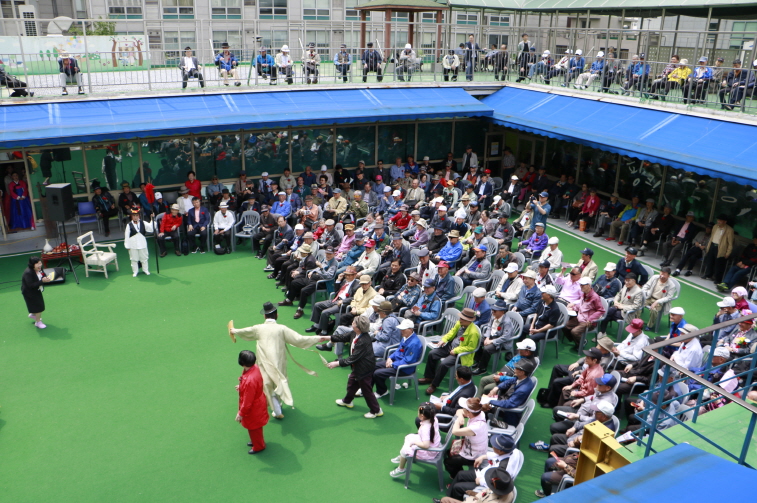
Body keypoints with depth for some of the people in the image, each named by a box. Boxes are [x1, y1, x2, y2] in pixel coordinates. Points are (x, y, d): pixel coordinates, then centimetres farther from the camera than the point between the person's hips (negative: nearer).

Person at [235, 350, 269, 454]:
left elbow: (247, 401, -30)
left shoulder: (249, 380, -43)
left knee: (254, 428, 20)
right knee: (255, 428, 32)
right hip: (258, 403, 8)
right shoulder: (255, 368, -16)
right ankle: (257, 441, 55)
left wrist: (241, 414, -15)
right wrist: (241, 387, 23)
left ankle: (258, 447, 44)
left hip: (253, 410, -8)